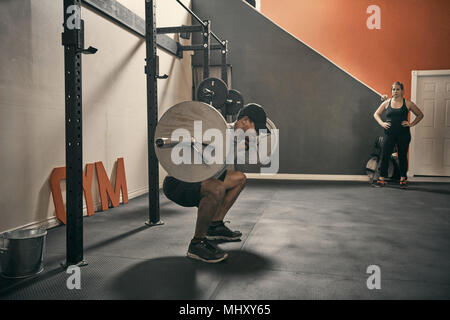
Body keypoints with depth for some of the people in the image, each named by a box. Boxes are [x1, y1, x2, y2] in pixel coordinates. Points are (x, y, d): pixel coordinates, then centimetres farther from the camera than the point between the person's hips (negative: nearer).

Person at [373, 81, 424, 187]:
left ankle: (403, 179, 17)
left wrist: (411, 124, -2)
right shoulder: (386, 103, 6)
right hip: (389, 134, 1)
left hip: (403, 134, -1)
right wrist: (382, 123, 0)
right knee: (385, 156, -2)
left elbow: (420, 115, 10)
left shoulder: (407, 103, 2)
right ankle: (381, 180, 3)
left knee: (402, 156, 6)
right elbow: (376, 114, 15)